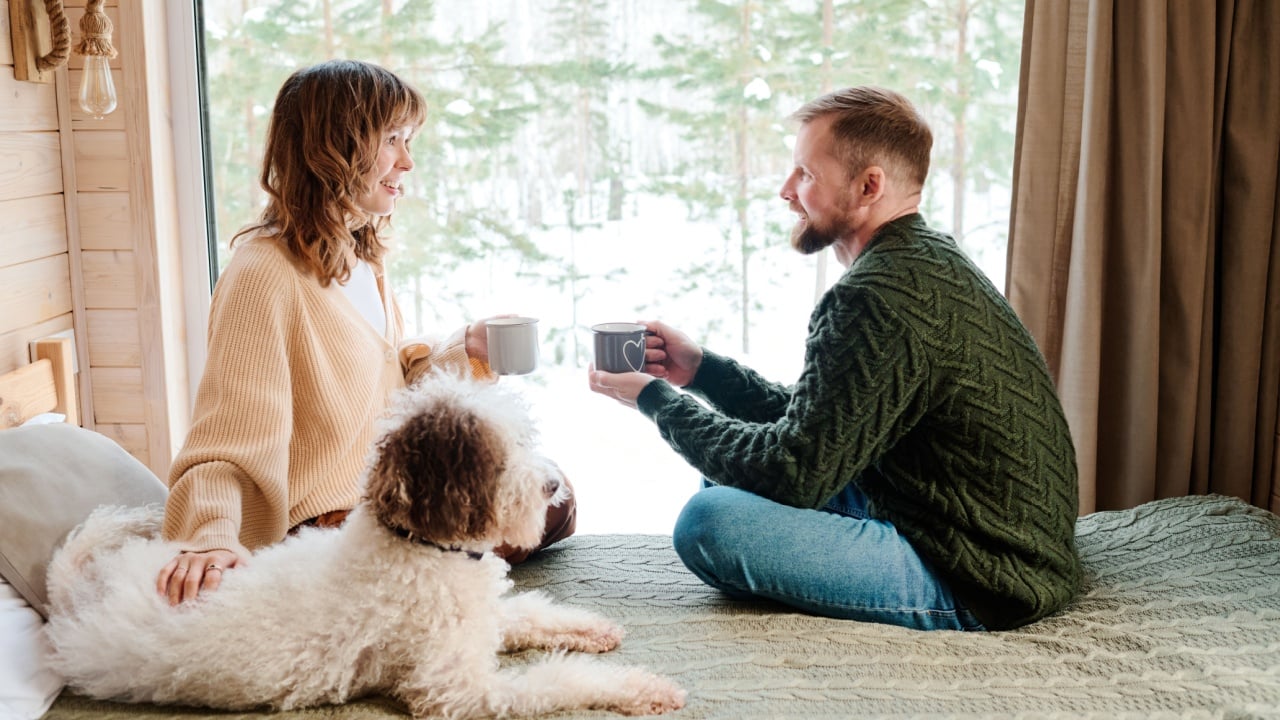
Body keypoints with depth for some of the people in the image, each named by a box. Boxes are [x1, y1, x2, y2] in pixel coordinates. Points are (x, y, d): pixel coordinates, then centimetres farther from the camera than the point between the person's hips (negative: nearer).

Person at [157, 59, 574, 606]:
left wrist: (463, 349, 0)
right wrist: (210, 540, -45)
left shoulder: (359, 257, 7)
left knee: (551, 501, 17)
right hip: (326, 528, -9)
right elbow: (225, 439, -28)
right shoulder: (265, 273, -22)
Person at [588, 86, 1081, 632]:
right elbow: (816, 424, 15)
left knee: (711, 520, -24)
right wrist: (702, 368, 11)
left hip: (977, 589, -10)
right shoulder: (928, 259, 9)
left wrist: (657, 399, -8)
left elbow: (794, 473, -20)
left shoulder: (877, 296, -24)